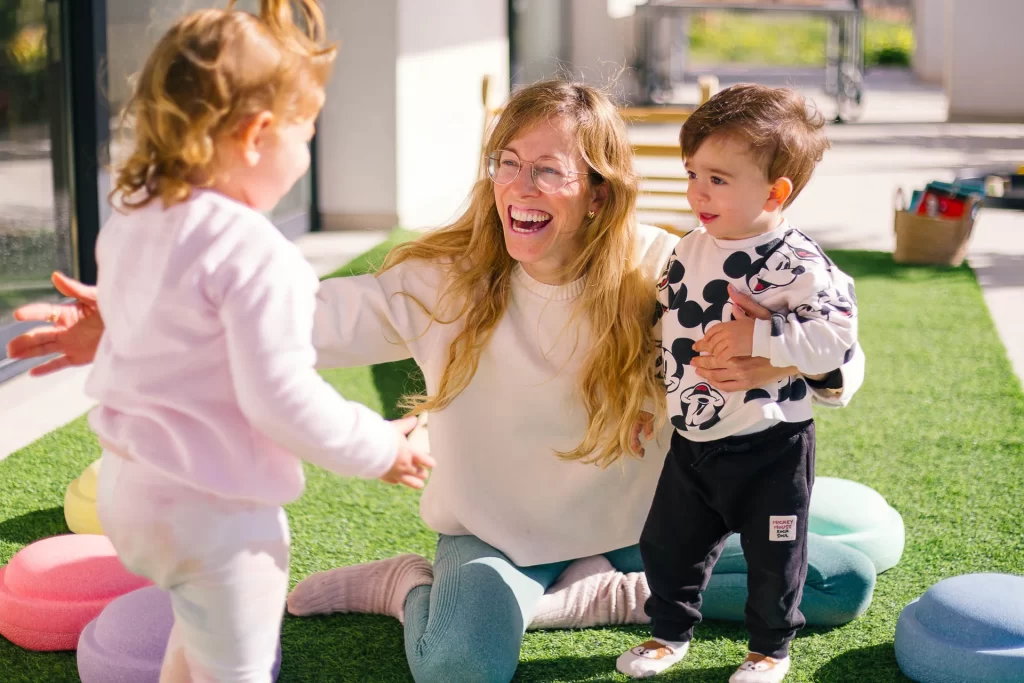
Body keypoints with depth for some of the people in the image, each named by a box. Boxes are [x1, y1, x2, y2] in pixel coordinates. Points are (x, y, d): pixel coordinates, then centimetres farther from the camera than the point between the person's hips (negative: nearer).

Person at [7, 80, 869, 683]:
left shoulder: (656, 275, -14)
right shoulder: (445, 280, -13)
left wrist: (784, 361, -41)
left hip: (636, 525, 4)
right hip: (496, 535, -3)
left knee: (845, 581, -2)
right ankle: (414, 588, 4)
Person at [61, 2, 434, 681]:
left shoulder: (129, 221, 3)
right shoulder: (255, 255, -25)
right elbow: (281, 398, -25)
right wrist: (378, 447, -11)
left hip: (128, 484, 9)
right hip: (213, 511, -8)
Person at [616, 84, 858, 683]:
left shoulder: (800, 266, -20)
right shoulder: (690, 251, 2)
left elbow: (835, 337, -28)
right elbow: (666, 325, 15)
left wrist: (759, 335, -34)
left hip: (771, 449, -6)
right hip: (691, 442, 6)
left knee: (773, 555, 11)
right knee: (667, 543, 15)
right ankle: (671, 633, 37)